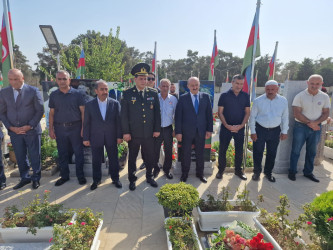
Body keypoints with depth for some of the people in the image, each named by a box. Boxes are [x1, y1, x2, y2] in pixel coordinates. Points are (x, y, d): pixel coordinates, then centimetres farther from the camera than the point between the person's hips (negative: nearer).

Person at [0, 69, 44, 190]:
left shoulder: (33, 91, -4)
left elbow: (40, 110, -4)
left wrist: (29, 126, -10)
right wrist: (11, 127, -4)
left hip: (32, 131, -3)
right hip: (14, 131, 3)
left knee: (35, 156, 6)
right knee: (20, 157, 12)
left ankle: (36, 178, 24)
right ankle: (24, 178, 29)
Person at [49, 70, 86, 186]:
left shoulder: (77, 94, -2)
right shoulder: (54, 95, 6)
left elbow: (82, 111, -2)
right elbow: (51, 113, 9)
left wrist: (83, 128, -8)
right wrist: (51, 129, 3)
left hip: (75, 127, -2)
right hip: (59, 128, 3)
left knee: (78, 152, 4)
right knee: (62, 153, 11)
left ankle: (80, 175, 18)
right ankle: (64, 175, 26)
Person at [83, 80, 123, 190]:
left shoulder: (115, 103, -2)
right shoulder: (89, 105, -2)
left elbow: (118, 120, -1)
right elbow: (86, 123, 1)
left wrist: (119, 136, -3)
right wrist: (86, 138, 0)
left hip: (111, 137, 0)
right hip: (96, 138, 0)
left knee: (114, 159, 11)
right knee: (96, 160, 11)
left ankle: (115, 178, 29)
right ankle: (96, 180, 30)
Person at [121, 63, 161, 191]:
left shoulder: (153, 93, 4)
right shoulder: (127, 94, -2)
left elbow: (157, 112, 7)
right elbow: (124, 114, -4)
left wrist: (157, 129, 2)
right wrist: (125, 132, -8)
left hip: (149, 133, 2)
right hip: (133, 133, -2)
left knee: (150, 156, 13)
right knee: (132, 157, 12)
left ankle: (149, 177, 35)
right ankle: (132, 180, 29)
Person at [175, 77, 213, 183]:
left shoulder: (205, 97, 3)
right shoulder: (183, 98, -3)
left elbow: (209, 114, 4)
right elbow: (178, 116, -4)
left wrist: (209, 129, 0)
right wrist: (178, 132, -8)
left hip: (201, 131, 2)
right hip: (187, 131, -1)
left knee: (200, 153, 13)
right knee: (186, 154, 9)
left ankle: (200, 173, 31)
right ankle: (184, 174, 27)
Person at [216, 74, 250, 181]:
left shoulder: (245, 96, 4)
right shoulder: (224, 95, -3)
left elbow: (247, 113, 5)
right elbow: (220, 112, -4)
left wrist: (241, 125, -9)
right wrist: (227, 125, -13)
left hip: (240, 128, 2)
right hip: (226, 127, -2)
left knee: (239, 150, 9)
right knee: (222, 150, 3)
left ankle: (238, 170, 26)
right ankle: (221, 170, 19)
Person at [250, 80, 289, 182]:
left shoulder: (283, 101, 0)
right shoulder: (258, 101, -6)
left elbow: (285, 117, 7)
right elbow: (252, 117, -3)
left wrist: (284, 131, 5)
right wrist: (253, 132, -5)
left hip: (275, 131, 2)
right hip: (260, 130, -2)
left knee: (272, 153, 12)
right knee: (257, 152, 5)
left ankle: (268, 172, 32)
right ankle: (257, 172, 26)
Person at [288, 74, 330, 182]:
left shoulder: (325, 97, 2)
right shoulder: (300, 96, -8)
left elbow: (326, 113, 1)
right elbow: (297, 113, -13)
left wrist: (315, 123, -16)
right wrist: (310, 123, -17)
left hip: (316, 128, 3)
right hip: (301, 126, -3)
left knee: (312, 152, 14)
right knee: (296, 150, 4)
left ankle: (308, 172, 29)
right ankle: (292, 171, 18)